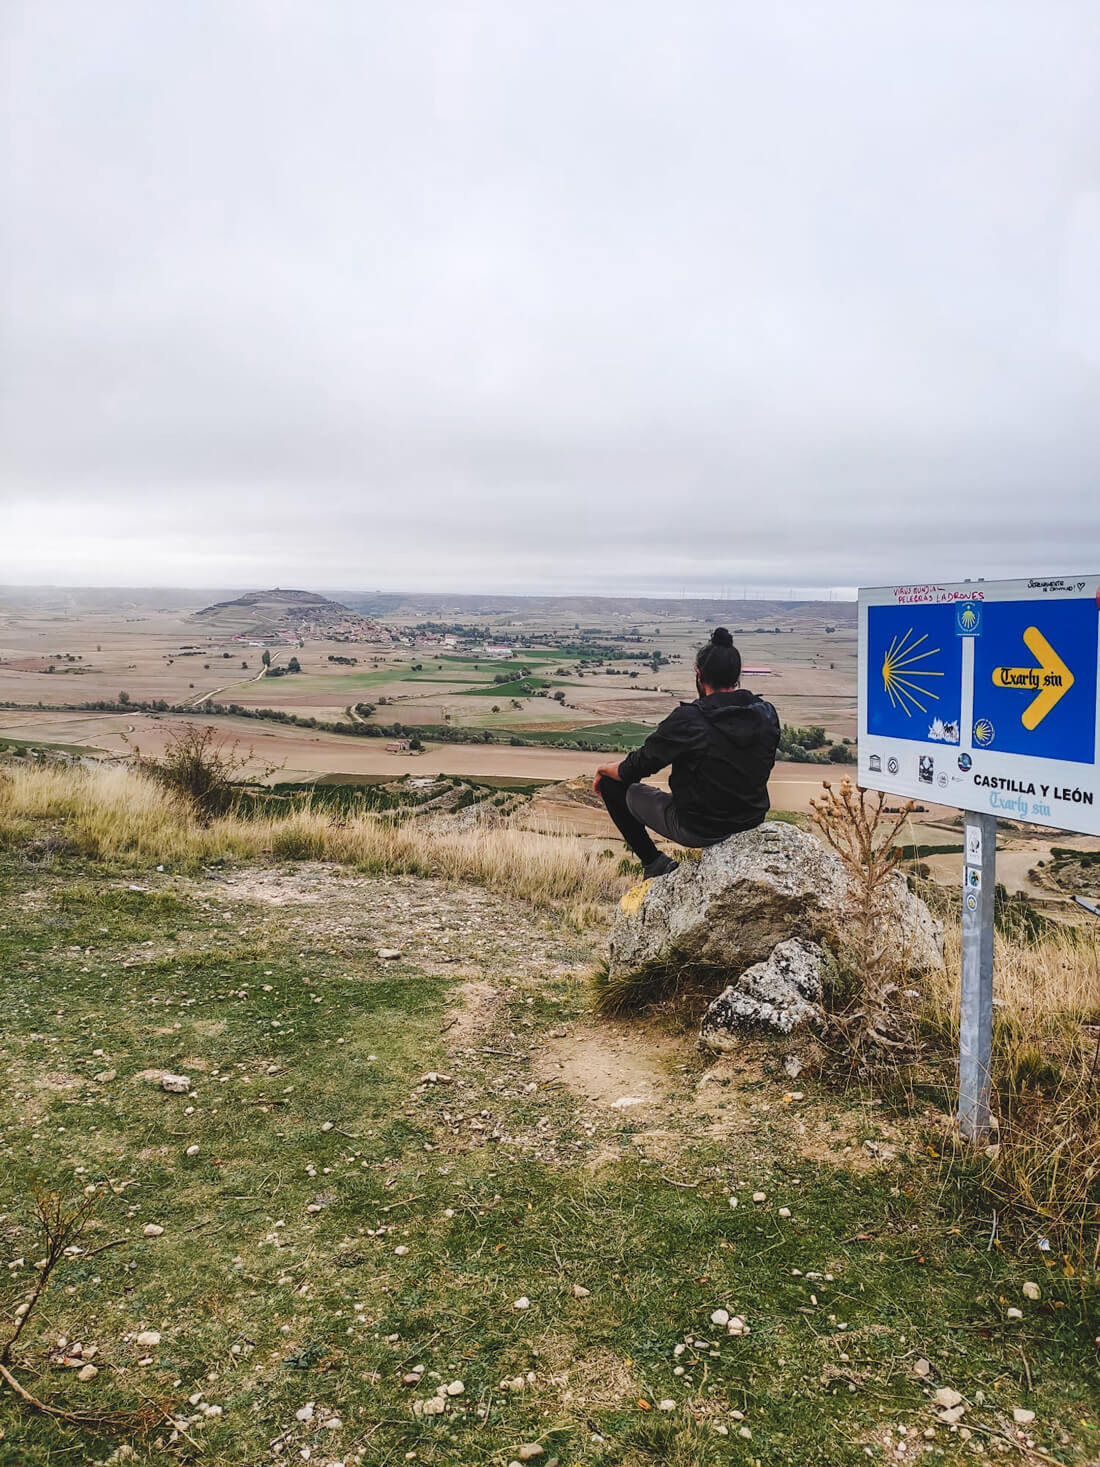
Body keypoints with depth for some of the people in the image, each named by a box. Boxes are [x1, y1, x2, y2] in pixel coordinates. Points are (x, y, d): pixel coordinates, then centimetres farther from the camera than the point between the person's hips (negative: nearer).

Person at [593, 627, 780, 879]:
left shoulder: (688, 720, -22)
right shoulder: (767, 714, -6)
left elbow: (633, 769, -12)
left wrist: (603, 770, 11)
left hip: (698, 830, -6)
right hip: (753, 819, 6)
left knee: (613, 783, 9)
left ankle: (654, 863, 15)